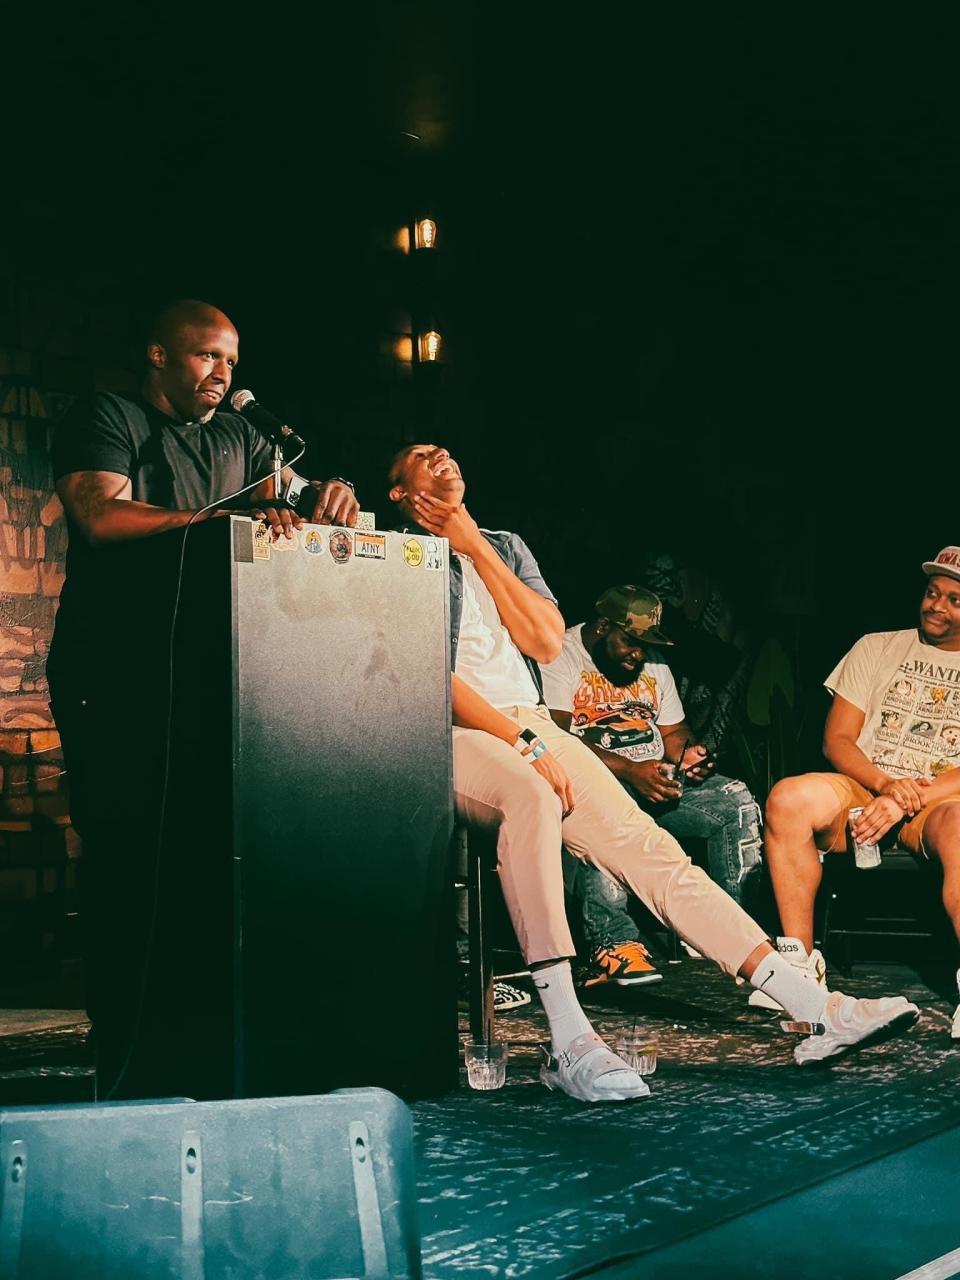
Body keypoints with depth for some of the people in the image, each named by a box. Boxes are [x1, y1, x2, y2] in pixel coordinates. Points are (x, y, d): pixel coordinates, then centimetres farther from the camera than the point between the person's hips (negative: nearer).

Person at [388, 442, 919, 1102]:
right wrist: (525, 745, -19)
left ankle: (812, 1007, -19)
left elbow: (546, 641, 7)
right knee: (531, 793, -39)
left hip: (531, 725, 6)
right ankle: (569, 1040, -46)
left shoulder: (503, 546, 24)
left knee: (646, 843, -12)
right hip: (448, 737, -6)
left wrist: (476, 546, 4)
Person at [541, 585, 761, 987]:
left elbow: (673, 732, 23)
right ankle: (614, 943, -45)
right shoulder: (560, 655, -4)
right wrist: (630, 771, -26)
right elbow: (558, 736, -17)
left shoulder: (653, 665, 21)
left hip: (655, 779, 7)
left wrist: (687, 754, -4)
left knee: (737, 800, -14)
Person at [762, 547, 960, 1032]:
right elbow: (837, 739, 8)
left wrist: (907, 800, -18)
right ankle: (800, 964, -25)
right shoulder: (877, 648, 16)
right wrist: (885, 783, -11)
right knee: (789, 799, -31)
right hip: (864, 789, 2)